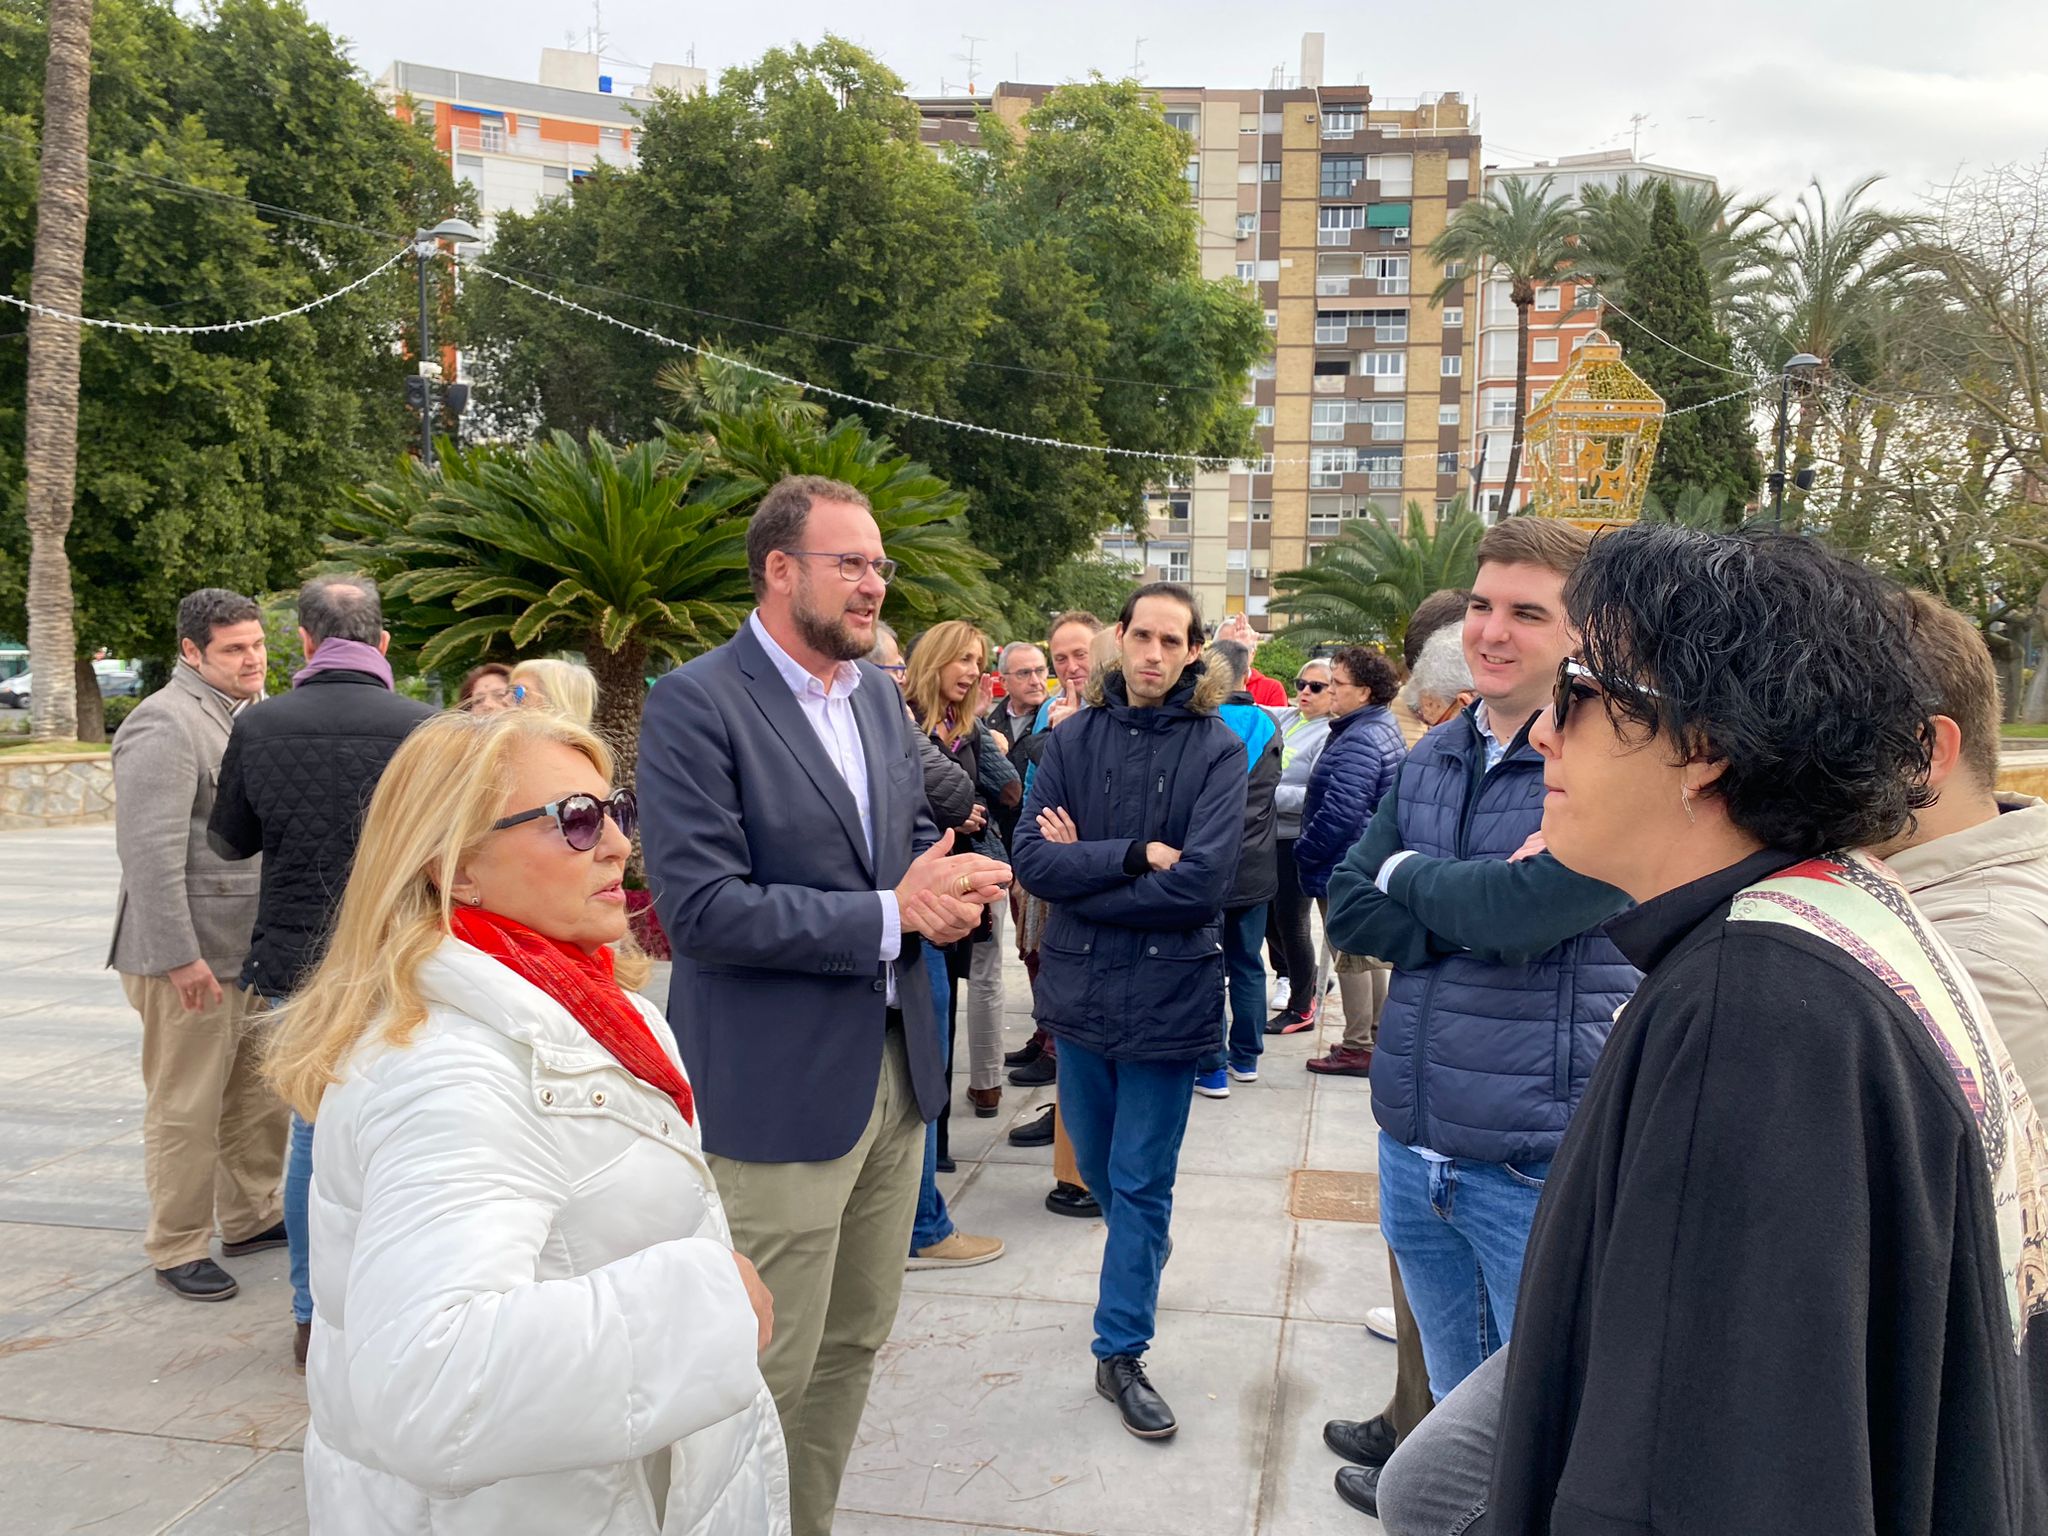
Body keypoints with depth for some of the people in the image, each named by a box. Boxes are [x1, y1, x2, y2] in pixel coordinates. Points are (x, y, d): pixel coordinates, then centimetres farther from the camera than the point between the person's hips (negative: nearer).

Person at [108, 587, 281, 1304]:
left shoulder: (246, 716, 15)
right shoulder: (165, 725, -14)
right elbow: (151, 853, -20)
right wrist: (180, 956, -21)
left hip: (253, 946, 9)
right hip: (192, 953, -9)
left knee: (260, 1093, 16)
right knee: (186, 1109, 2)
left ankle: (251, 1218, 30)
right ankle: (177, 1249, 15)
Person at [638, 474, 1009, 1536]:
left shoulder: (879, 694, 9)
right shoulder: (695, 704, -15)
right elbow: (701, 908, -22)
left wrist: (948, 886, -7)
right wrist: (889, 915, -20)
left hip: (894, 1066, 8)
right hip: (778, 1086, -7)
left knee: (854, 1342, 20)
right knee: (769, 1373, 5)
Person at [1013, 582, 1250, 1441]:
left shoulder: (1216, 750, -8)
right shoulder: (1073, 738, 0)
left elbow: (1201, 883, -19)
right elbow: (1033, 857, -10)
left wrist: (1083, 867, -14)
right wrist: (1137, 856, -19)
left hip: (1168, 992, -3)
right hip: (1080, 985, 3)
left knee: (1141, 1184, 7)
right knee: (1098, 1168, 20)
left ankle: (1121, 1353, 22)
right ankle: (1139, 1267, 49)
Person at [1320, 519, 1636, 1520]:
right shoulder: (1433, 758, 7)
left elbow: (1520, 911, -26)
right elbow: (1349, 910, 1)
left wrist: (1406, 873, -7)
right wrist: (1479, 907, -15)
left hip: (1540, 1166, -6)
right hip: (1412, 1146, 6)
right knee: (1457, 1397, 24)